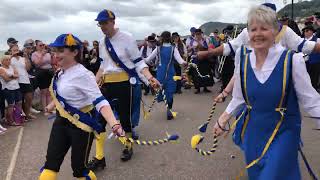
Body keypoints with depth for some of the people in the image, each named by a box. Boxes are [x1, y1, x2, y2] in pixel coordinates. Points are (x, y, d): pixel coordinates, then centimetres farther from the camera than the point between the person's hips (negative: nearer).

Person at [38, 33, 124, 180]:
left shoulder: (82, 74, -23)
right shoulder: (61, 72, 1)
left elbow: (99, 101, -33)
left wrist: (114, 124, -47)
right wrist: (51, 106, 39)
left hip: (81, 125, -7)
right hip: (61, 122, 8)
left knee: (78, 168, 5)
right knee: (51, 162, 9)